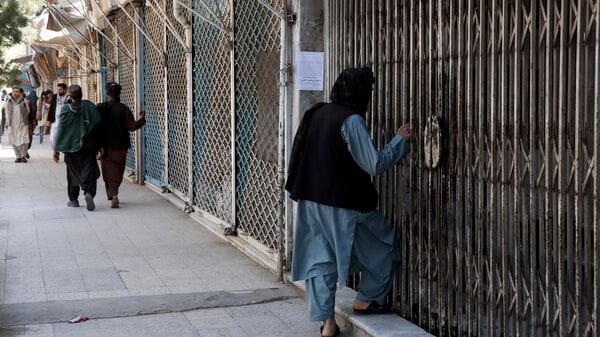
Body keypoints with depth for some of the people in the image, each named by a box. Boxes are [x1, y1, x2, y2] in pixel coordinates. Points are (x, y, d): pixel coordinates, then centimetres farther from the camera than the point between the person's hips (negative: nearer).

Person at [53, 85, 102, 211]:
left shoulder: (66, 110, -9)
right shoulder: (90, 107, -4)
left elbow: (60, 130, -5)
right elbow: (99, 126, 0)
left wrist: (56, 149, 2)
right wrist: (99, 145, 10)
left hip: (71, 146, 0)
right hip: (89, 147, 0)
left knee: (73, 173, 14)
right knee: (89, 171, 1)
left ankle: (73, 199, 21)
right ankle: (89, 193, -24)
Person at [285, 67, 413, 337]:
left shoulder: (316, 114, 6)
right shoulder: (351, 121, -17)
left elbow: (300, 154, 15)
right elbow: (375, 164, -17)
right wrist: (400, 140, -7)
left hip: (310, 201, 7)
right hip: (343, 204, -7)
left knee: (320, 259, 10)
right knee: (383, 242, 14)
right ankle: (366, 300, 21)